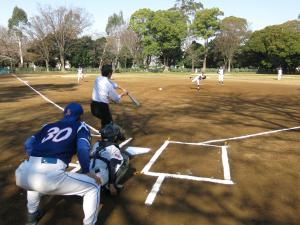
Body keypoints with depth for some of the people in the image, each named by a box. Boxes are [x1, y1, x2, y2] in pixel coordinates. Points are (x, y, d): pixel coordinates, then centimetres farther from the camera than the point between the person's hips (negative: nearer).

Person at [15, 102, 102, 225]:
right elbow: (82, 149, -1)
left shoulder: (49, 126, 28)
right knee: (93, 186, 12)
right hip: (51, 176, -6)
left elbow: (28, 143, 22)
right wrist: (86, 172, 6)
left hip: (24, 175, 6)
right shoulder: (81, 126, 16)